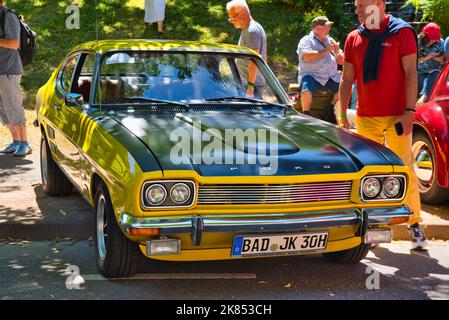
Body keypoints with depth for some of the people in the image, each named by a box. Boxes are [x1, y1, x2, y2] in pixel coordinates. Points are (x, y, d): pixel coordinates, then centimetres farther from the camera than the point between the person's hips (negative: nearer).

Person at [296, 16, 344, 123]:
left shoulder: (330, 41, 20)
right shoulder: (306, 41, 2)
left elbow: (341, 61, 19)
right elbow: (306, 57, -18)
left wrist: (338, 52, -4)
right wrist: (326, 51, -16)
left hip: (331, 76, 5)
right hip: (312, 75, -5)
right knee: (307, 91, -33)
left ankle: (331, 114, 1)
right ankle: (306, 116, -12)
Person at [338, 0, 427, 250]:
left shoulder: (402, 32, -1)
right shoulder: (354, 39, 11)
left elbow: (411, 73, -6)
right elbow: (347, 79, 13)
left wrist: (409, 111, -13)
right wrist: (343, 114, 7)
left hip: (396, 116, -4)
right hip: (366, 117, 4)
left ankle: (415, 224, 4)